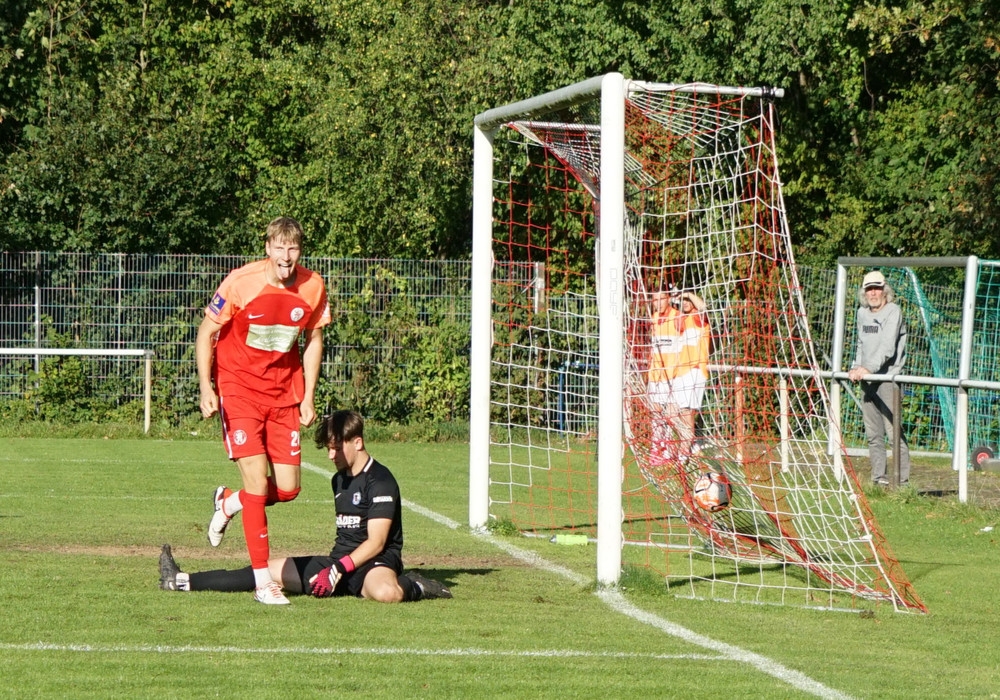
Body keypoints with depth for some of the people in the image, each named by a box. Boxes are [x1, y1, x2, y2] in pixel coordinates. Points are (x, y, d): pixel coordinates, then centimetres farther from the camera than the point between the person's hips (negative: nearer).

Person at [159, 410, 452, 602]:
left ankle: (412, 587, -10)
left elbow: (375, 542, -17)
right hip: (342, 561, 8)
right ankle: (180, 582, 4)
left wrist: (338, 570, -22)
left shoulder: (380, 481, -11)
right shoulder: (339, 480, 17)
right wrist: (332, 567, 12)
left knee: (384, 591, -45)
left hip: (374, 563, -8)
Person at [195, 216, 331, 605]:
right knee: (257, 481, -13)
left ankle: (228, 503, 33)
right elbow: (206, 333, -6)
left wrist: (308, 397, 5)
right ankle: (263, 582, -5)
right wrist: (206, 387, -15)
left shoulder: (313, 287, -5)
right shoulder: (240, 283, -16)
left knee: (287, 489, 1)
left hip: (284, 393, 4)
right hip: (238, 387, -4)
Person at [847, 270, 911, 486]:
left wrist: (869, 368, -27)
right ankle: (879, 478, 12)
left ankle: (903, 480, -10)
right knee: (873, 433, 7)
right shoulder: (862, 313, 14)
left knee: (893, 429, -12)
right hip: (867, 379, 7)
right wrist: (857, 367, 8)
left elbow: (887, 348, -19)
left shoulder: (893, 312, -9)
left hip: (887, 377, -7)